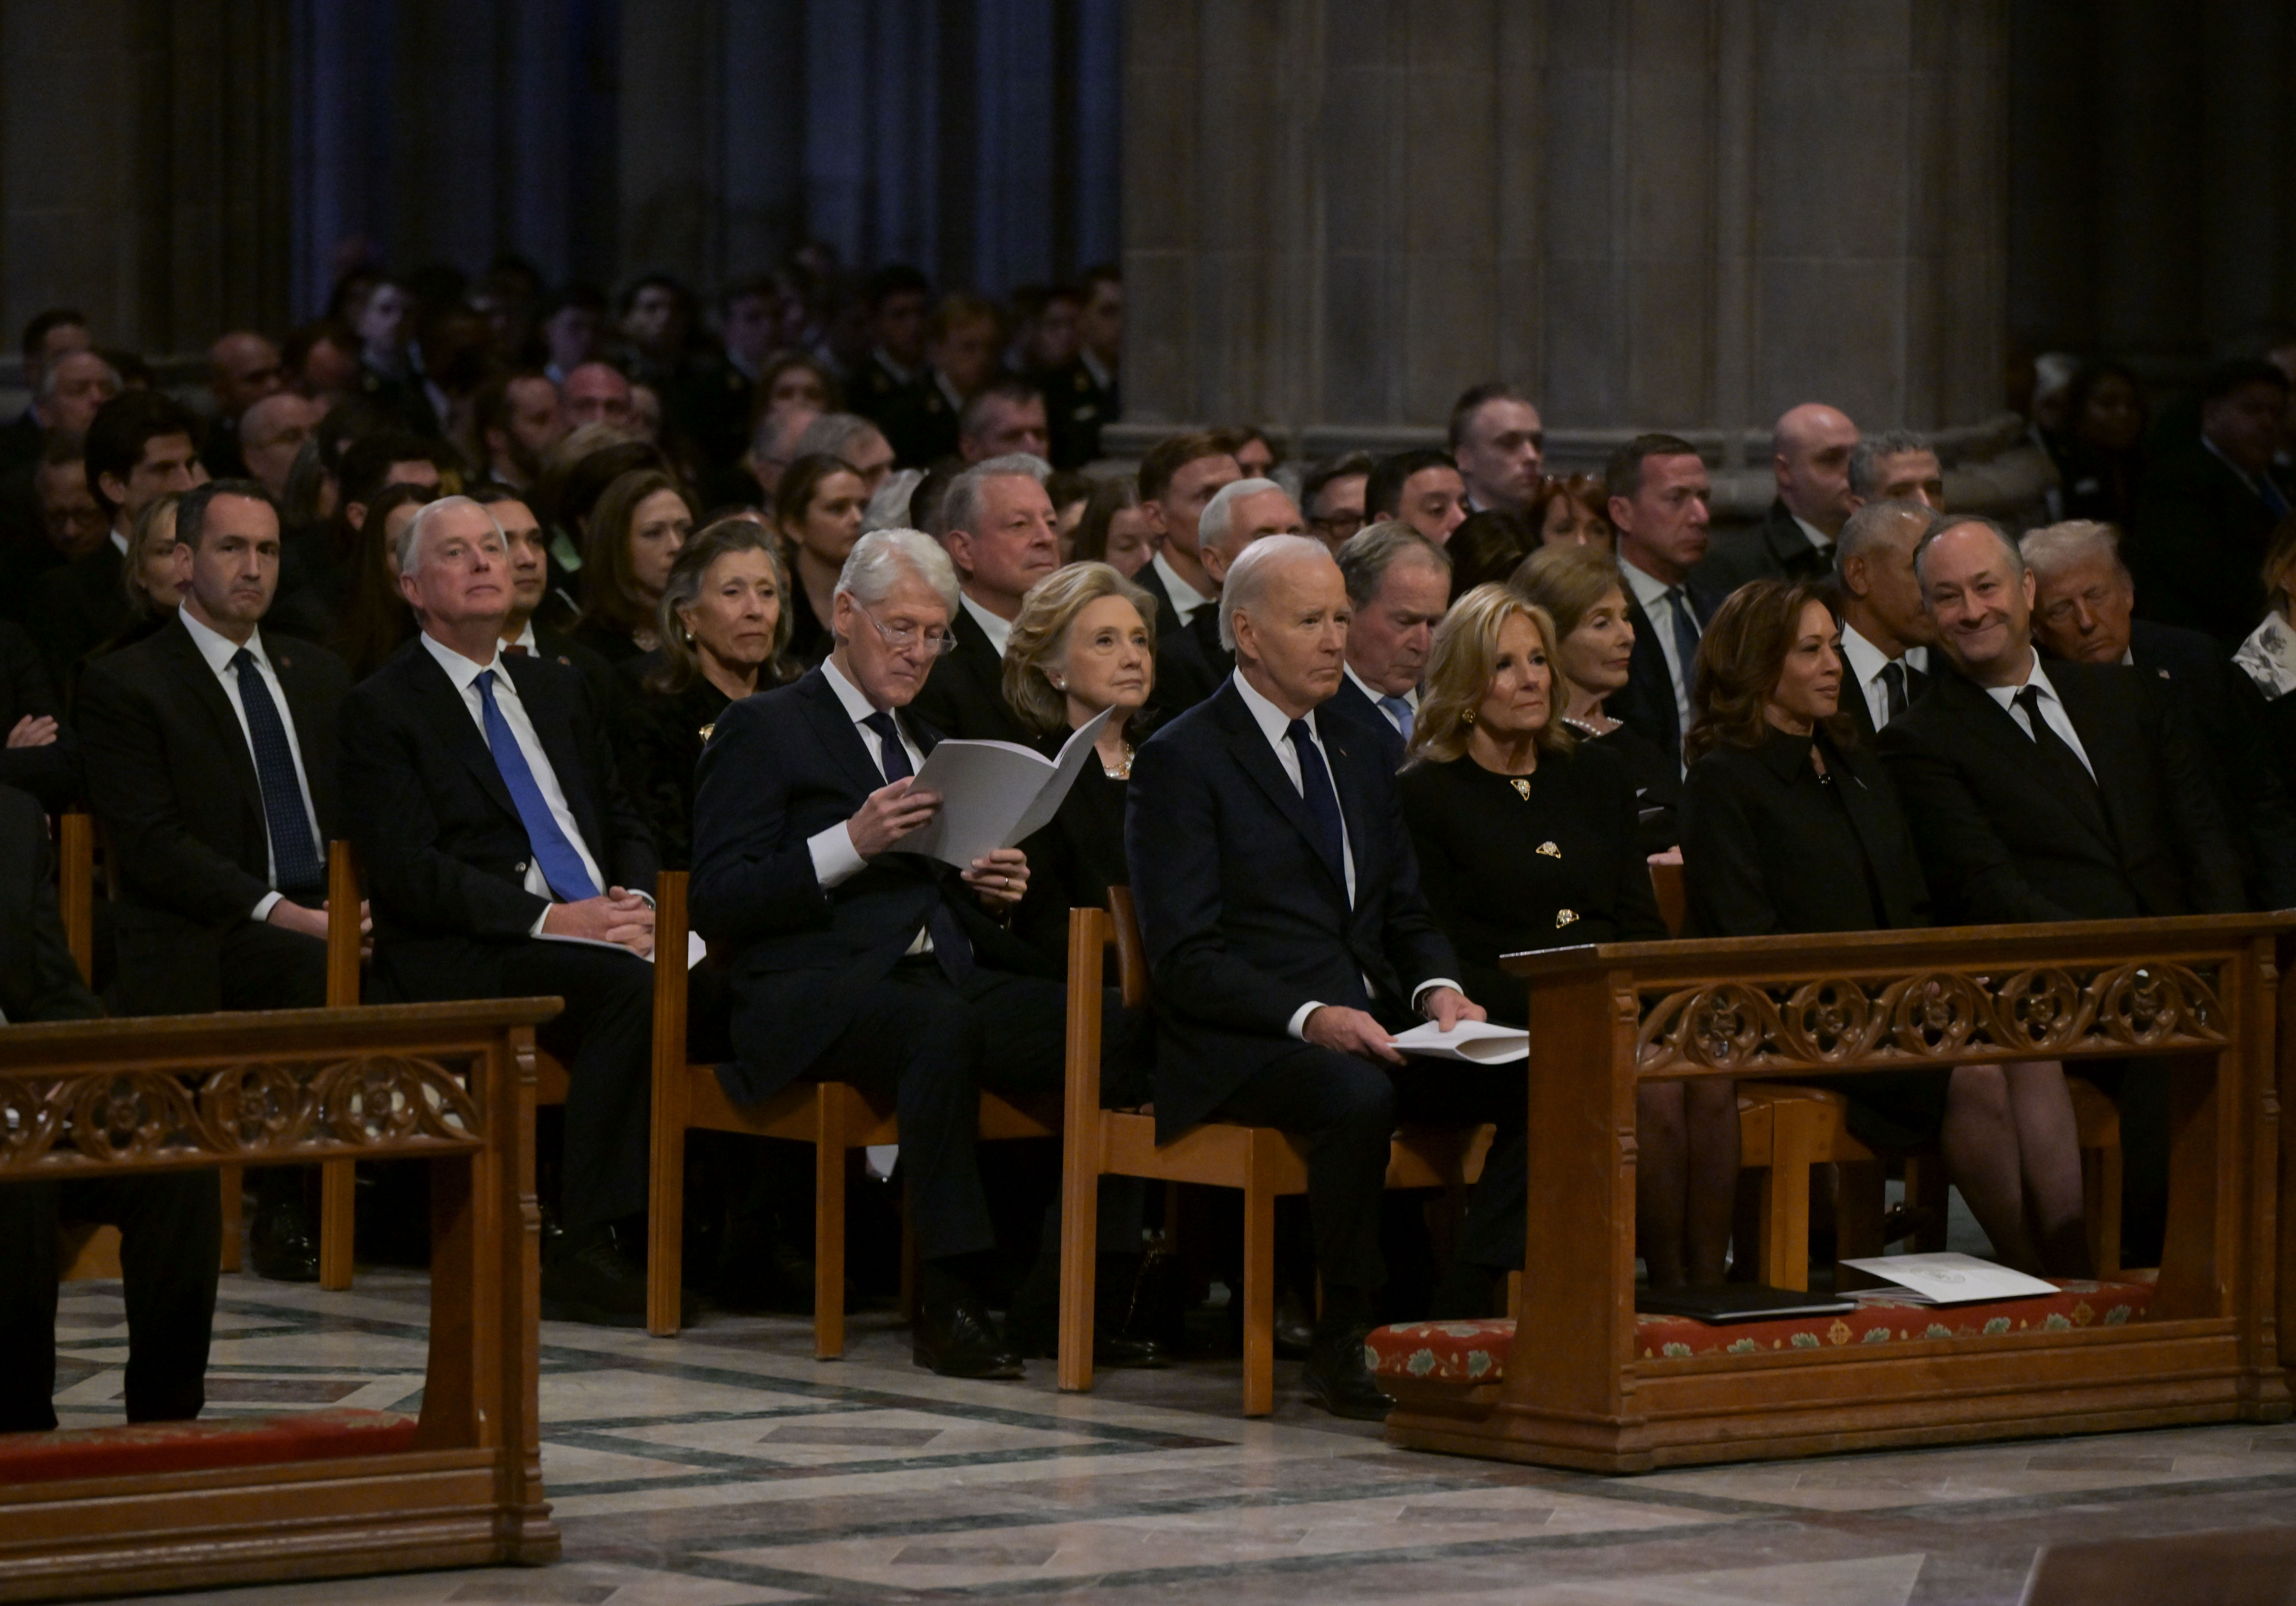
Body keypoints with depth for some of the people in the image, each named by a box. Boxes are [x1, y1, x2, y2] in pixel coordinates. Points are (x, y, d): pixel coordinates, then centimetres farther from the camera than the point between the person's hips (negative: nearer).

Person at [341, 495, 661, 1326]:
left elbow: (624, 819, 22)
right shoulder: (382, 710, 4)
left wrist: (635, 899, -2)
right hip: (459, 960, -5)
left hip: (596, 925, 5)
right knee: (628, 984, -35)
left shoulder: (556, 689, 25)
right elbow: (407, 871, -8)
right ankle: (585, 1249, -32)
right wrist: (549, 920, -18)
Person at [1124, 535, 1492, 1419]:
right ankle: (1346, 1343, -26)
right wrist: (1309, 1018, -24)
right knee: (1358, 1098, -39)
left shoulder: (1360, 757, 22)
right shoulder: (1180, 761, -2)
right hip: (1239, 1048, -7)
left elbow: (1408, 916, 21)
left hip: (1371, 1027, 7)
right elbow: (1186, 957, -10)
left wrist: (1438, 991, -3)